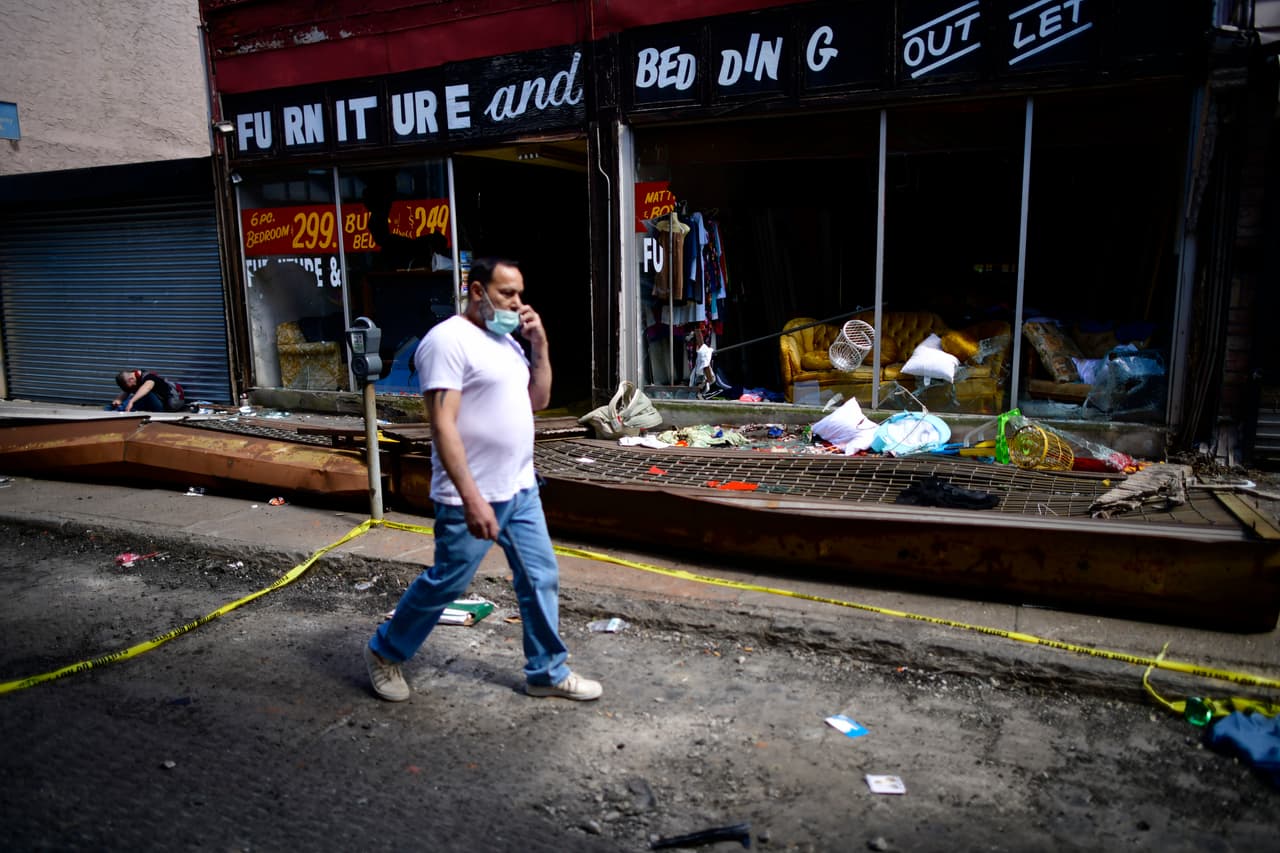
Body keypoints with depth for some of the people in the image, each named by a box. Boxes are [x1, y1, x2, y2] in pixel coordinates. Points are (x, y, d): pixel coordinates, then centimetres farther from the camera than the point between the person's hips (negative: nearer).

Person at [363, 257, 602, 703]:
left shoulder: (505, 341, 12)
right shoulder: (448, 340, -16)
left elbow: (538, 399, 14)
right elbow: (443, 426, -23)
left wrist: (539, 343, 2)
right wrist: (472, 498, -27)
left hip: (521, 490, 8)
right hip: (472, 497, -8)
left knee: (541, 578, 10)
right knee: (445, 584, 7)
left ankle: (547, 672, 25)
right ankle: (384, 651, 30)